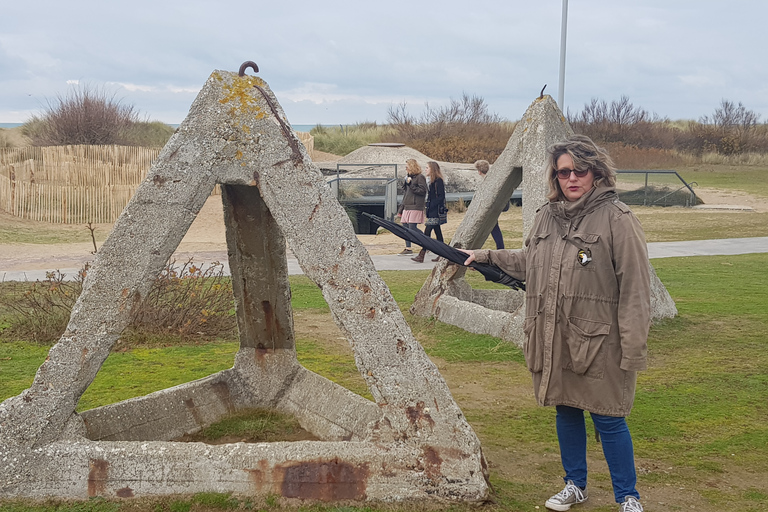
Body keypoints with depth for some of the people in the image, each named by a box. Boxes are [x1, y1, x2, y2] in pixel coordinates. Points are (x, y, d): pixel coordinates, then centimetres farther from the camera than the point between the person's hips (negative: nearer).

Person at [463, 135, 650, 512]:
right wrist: (487, 256, 21)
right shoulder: (547, 216, 8)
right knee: (566, 412, 18)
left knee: (608, 420, 3)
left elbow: (634, 289, -14)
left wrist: (632, 350, -15)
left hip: (599, 343, -6)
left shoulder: (617, 219, -12)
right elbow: (528, 262, 26)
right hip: (553, 340, 6)